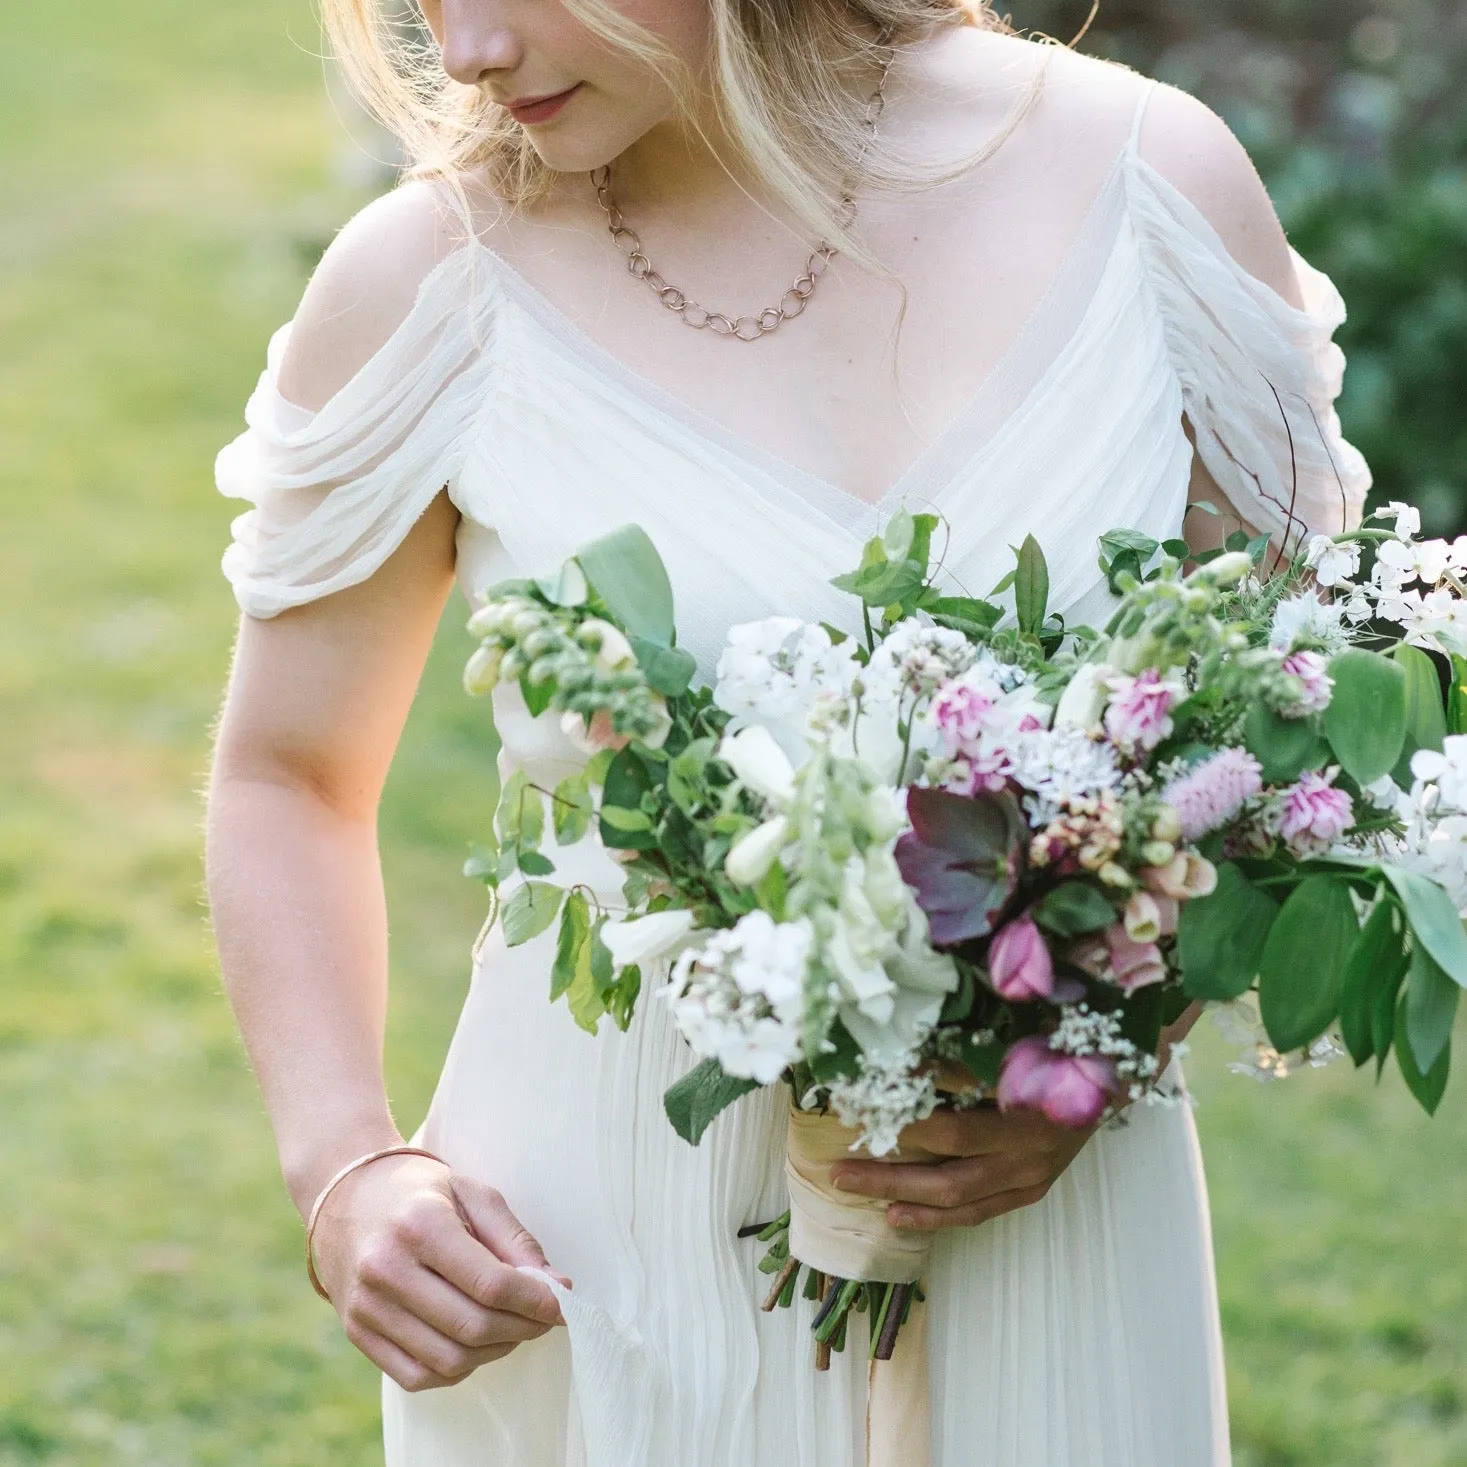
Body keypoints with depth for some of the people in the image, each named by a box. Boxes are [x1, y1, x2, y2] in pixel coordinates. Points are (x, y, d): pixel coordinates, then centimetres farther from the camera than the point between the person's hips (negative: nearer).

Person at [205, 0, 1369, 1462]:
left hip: (1051, 1183, 1)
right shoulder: (428, 282, -9)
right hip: (599, 1222, -1)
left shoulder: (1148, 179, -8)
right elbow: (289, 777, 4)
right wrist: (347, 1175, -10)